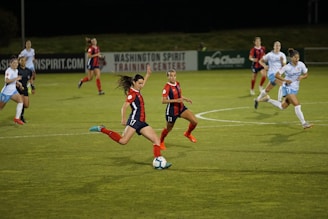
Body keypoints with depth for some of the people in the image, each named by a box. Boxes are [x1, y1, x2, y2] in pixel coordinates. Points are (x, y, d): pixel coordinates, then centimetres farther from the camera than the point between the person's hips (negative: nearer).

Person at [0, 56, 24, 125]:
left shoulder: (16, 70, 6)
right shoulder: (8, 71, -20)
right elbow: (6, 81, -34)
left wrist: (18, 83, 9)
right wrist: (16, 79, -38)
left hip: (13, 91, 7)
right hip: (6, 92, -7)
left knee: (20, 101, -16)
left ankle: (17, 118, -15)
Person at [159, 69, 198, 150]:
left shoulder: (177, 84, 1)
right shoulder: (167, 87, -22)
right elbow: (163, 101, -27)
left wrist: (185, 99, 1)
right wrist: (176, 100, -33)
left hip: (181, 108, 6)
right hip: (171, 110, -6)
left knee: (194, 121, -6)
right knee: (169, 128, 13)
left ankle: (188, 134, 23)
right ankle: (161, 142, 41)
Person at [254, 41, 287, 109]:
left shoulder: (282, 55, 7)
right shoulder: (270, 55, -5)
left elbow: (284, 65, 3)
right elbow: (261, 61, 5)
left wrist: (282, 61, -17)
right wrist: (264, 66, -14)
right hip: (271, 73, -6)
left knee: (267, 90, 15)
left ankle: (257, 100, 34)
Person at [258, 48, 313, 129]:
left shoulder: (301, 64, -5)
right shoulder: (287, 67, -17)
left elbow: (306, 75, 7)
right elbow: (276, 75, -11)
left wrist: (302, 77, -16)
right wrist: (285, 80, -25)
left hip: (295, 88, 6)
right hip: (288, 88, -6)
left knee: (283, 106, 15)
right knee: (297, 105, -18)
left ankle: (268, 99, 35)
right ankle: (304, 123, -14)